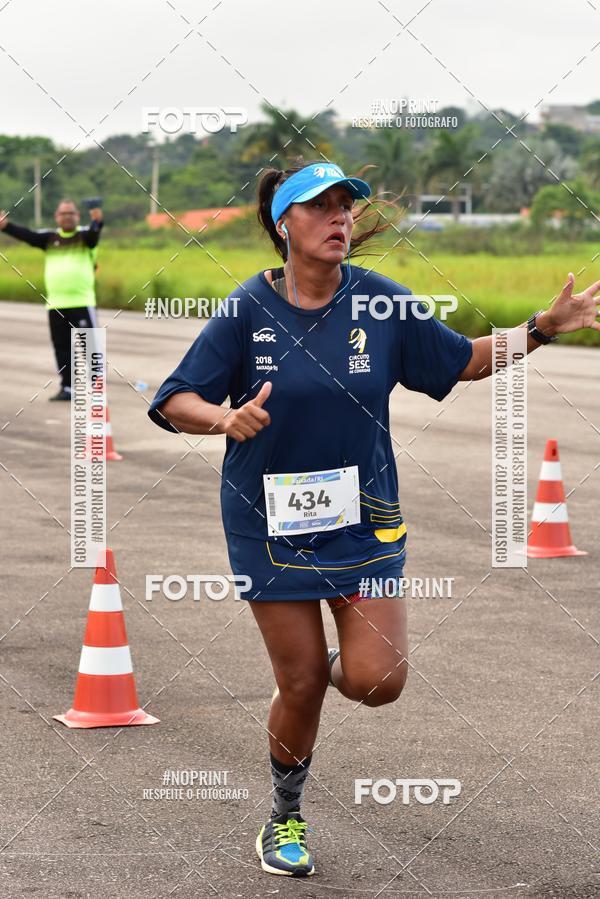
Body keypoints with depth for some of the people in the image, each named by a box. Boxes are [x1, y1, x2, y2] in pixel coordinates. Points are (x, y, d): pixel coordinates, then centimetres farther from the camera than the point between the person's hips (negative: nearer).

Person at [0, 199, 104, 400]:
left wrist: (97, 222, -45)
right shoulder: (50, 238, 12)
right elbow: (27, 235, 0)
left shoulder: (85, 236, 1)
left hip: (82, 303, -4)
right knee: (62, 349, 8)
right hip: (56, 305, 4)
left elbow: (93, 234, -21)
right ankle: (67, 388, 16)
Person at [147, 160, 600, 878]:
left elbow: (463, 361, 7)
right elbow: (175, 402, -8)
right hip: (271, 522, -2)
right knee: (299, 687, 4)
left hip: (363, 515, 2)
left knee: (377, 681, -10)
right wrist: (225, 418, -29)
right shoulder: (247, 310, -9)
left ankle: (338, 663, 28)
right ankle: (285, 818, 30)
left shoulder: (382, 302, -4)